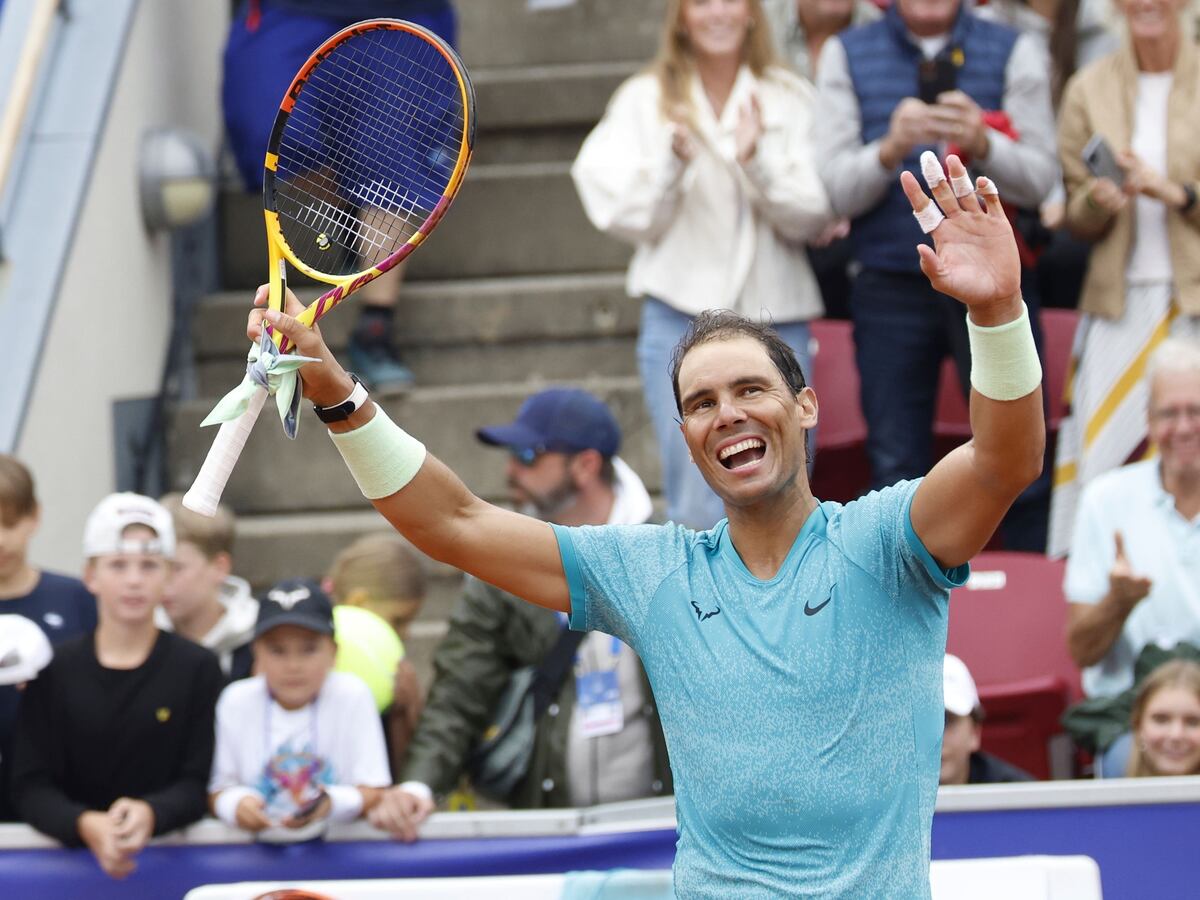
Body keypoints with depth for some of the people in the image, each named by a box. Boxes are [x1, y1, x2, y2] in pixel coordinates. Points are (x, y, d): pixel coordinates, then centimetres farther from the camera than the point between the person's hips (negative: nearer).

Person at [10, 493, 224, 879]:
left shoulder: (198, 669, 5)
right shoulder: (55, 670, 6)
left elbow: (197, 785, 1)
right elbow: (30, 786, 0)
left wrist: (150, 814, -21)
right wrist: (86, 825, -20)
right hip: (72, 853, 1)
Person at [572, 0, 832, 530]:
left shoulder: (792, 100, 5)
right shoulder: (644, 101, 6)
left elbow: (812, 217, -2)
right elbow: (631, 221, 0)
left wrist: (757, 162, -18)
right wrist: (672, 161, -17)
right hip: (683, 313, -1)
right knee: (699, 512, -7)